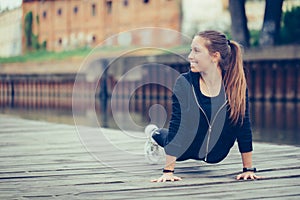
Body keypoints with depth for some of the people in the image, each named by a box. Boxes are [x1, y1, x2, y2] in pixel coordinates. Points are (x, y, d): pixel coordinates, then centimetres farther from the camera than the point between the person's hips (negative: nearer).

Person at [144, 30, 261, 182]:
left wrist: (248, 169, -19)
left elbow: (243, 126, -20)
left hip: (215, 155, 2)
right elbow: (176, 125, -29)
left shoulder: (236, 84, -27)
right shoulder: (185, 83, -29)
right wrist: (168, 171, -31)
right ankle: (154, 133, 45)